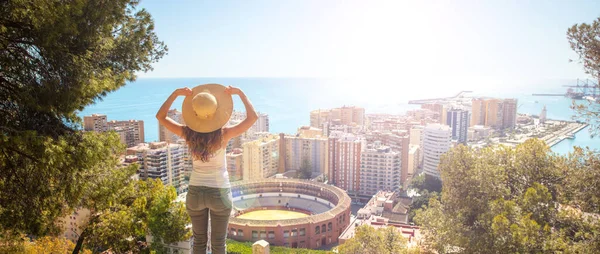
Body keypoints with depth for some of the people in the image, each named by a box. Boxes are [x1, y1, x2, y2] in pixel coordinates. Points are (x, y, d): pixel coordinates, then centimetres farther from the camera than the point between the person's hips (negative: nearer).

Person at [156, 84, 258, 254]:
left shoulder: (188, 134, -12)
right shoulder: (224, 135, -19)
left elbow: (160, 116, 2)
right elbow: (253, 117, -16)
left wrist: (175, 94, -3)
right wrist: (240, 93, -11)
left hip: (195, 192, 3)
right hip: (219, 192, -2)